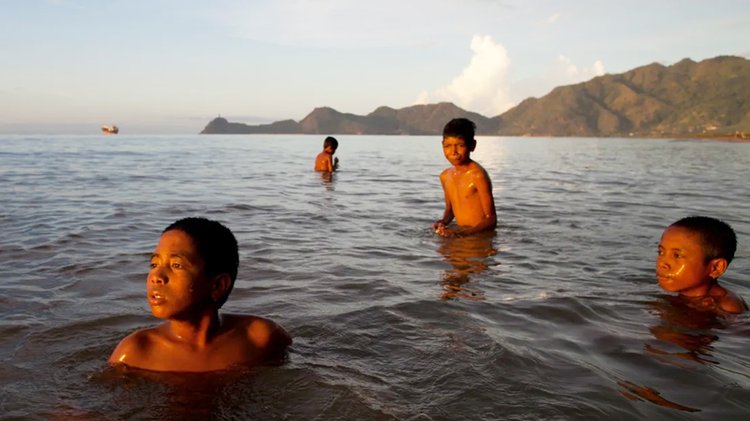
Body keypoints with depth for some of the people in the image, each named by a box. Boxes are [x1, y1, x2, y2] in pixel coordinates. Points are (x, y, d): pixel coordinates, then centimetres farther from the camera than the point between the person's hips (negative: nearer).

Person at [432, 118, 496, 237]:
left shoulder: (477, 175, -15)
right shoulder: (445, 176, 6)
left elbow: (491, 220, -14)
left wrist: (463, 232, -25)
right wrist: (443, 222, 0)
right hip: (460, 234, 6)